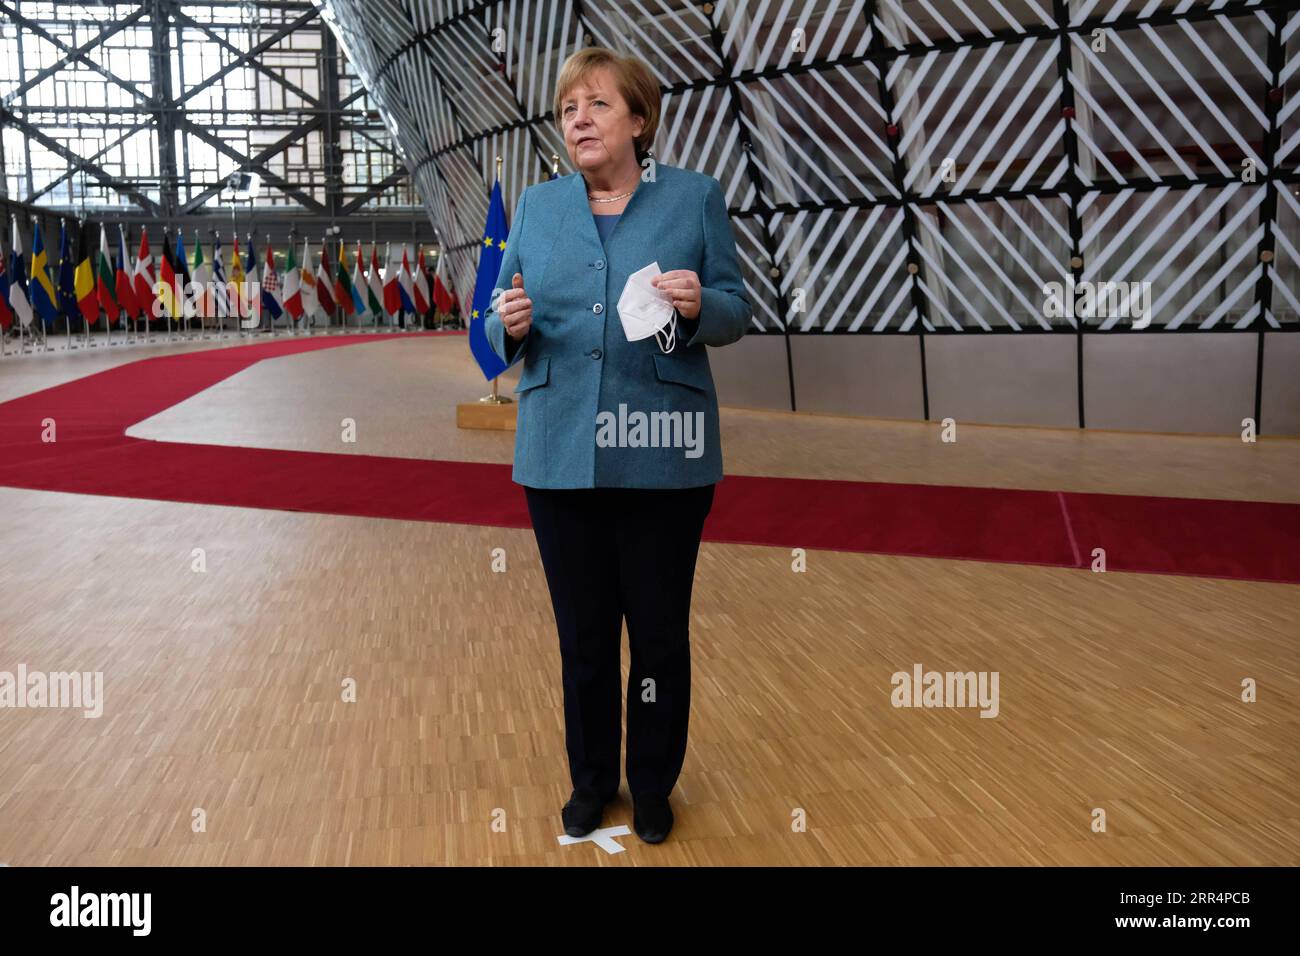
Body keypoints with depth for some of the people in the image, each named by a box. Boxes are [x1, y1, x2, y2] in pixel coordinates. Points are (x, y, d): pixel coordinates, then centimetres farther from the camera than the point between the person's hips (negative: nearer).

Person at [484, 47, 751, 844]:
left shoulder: (696, 197, 0)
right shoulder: (536, 207, 8)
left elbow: (736, 312, 1)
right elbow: (504, 330, 9)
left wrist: (700, 306, -21)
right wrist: (511, 325, -14)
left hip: (662, 456, -2)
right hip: (560, 455, 2)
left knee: (660, 631, 9)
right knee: (583, 634, 13)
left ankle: (654, 786, 30)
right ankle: (592, 782, 33)